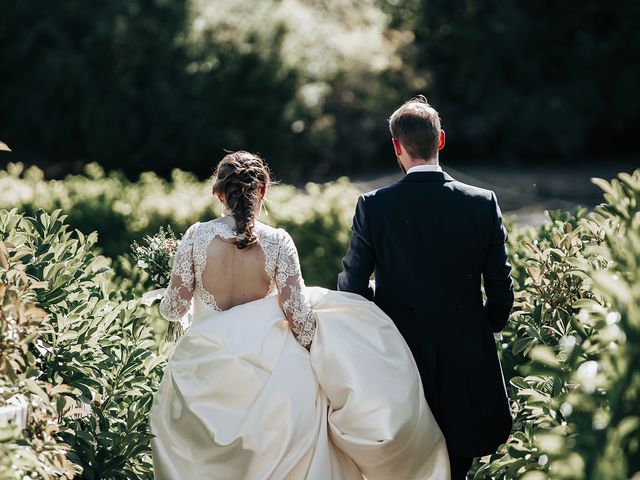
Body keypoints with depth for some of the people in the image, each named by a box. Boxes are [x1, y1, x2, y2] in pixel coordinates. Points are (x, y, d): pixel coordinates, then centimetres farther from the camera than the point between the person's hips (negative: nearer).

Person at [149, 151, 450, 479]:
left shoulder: (197, 236, -8)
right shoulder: (277, 242, -9)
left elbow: (174, 309, -4)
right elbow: (300, 319, -11)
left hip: (206, 372, 0)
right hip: (263, 368, 0)